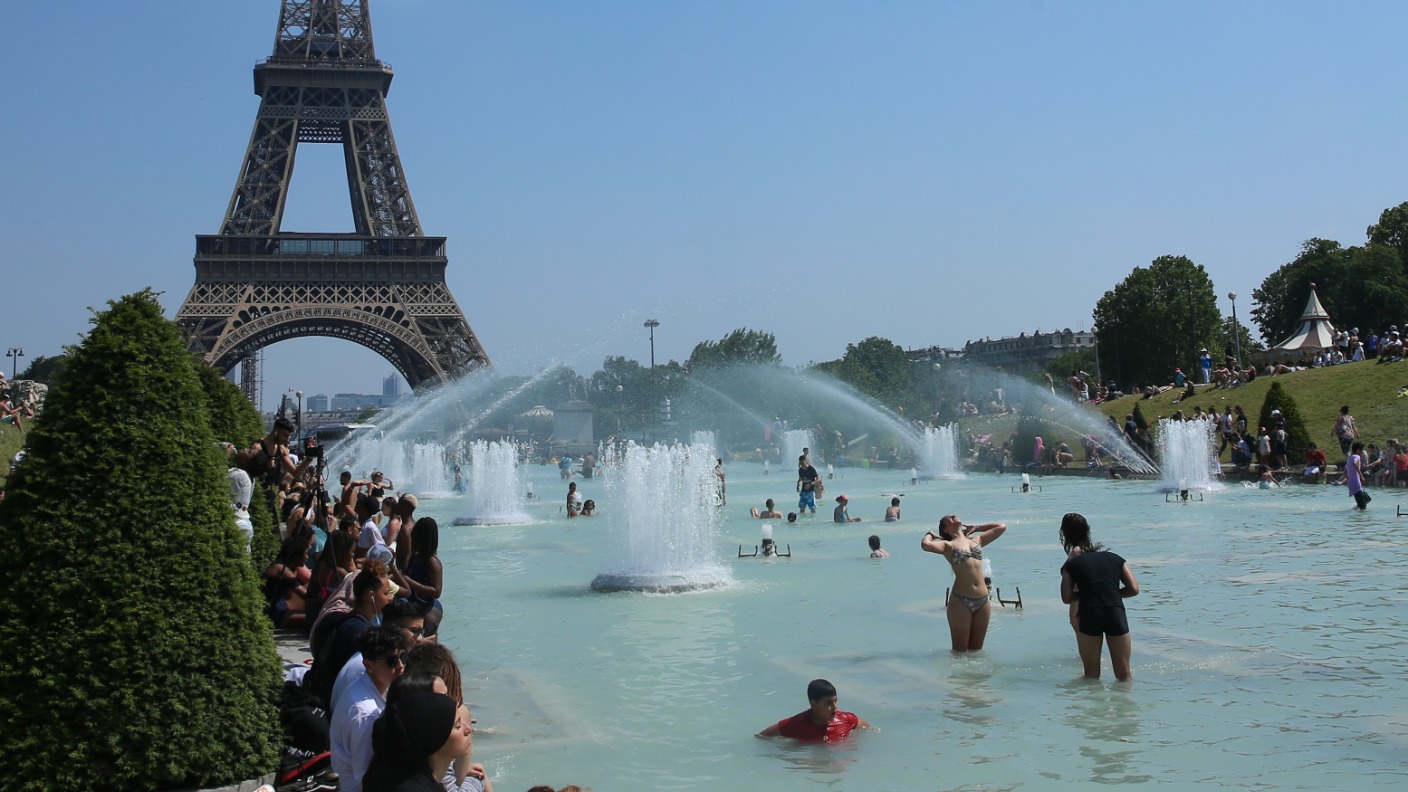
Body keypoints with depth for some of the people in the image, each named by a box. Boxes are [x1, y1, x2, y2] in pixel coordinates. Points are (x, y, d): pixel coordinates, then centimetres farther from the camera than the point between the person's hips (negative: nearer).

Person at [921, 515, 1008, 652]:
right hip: (960, 602, -4)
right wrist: (930, 535, 2)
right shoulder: (948, 545, 1)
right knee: (960, 650, 1)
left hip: (983, 601, 4)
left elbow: (1001, 527, 26)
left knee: (976, 649, 10)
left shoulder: (977, 541, 17)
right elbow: (925, 545, -19)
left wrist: (975, 528, 27)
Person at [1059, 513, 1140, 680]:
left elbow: (1067, 598, 2)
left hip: (1089, 615, -1)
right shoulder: (1115, 559, 19)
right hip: (1116, 615, 1)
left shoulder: (1072, 564, 14)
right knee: (1124, 675, 9)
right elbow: (1134, 589, 9)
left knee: (1091, 676, 10)